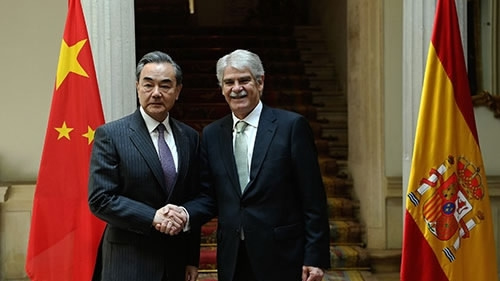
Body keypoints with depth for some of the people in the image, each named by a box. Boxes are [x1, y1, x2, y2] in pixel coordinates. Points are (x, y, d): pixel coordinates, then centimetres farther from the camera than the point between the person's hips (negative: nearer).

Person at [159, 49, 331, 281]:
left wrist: (315, 257, -10)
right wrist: (185, 213, -12)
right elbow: (209, 197, 9)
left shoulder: (292, 126, -5)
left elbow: (313, 198, -7)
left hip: (281, 259, -3)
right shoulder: (211, 134, 8)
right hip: (232, 260, 4)